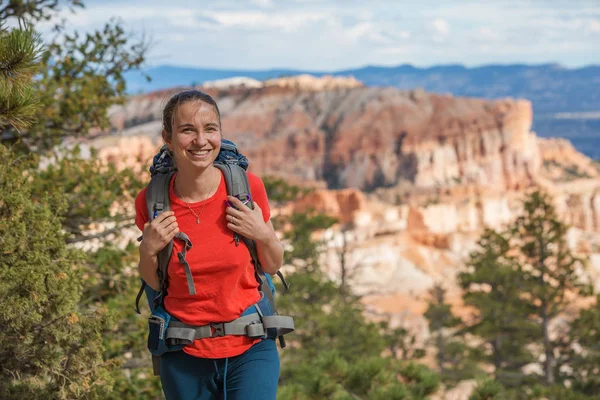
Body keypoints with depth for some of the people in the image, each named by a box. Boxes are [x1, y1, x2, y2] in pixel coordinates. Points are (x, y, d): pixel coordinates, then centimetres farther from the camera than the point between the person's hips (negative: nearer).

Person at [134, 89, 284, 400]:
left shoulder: (247, 187, -8)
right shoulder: (152, 202, -7)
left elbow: (273, 266, 6)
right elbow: (154, 283, 7)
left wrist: (263, 235, -13)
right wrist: (148, 251, -12)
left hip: (249, 350, -1)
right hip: (185, 356, 1)